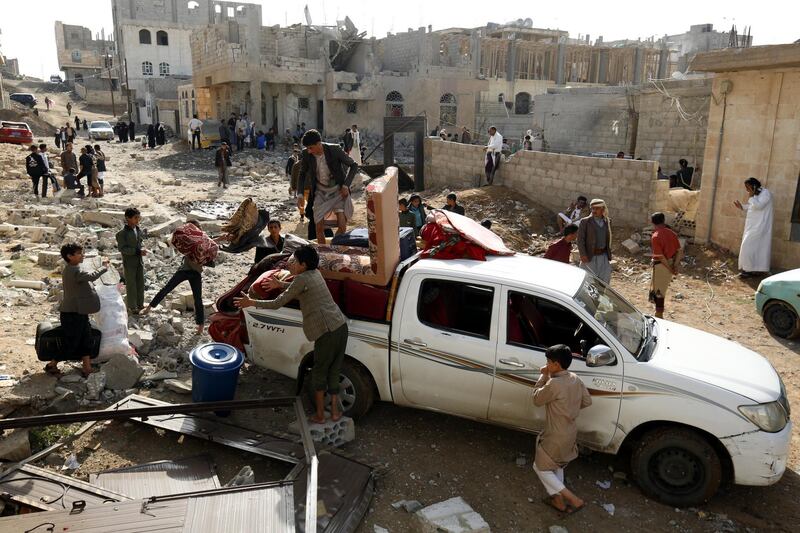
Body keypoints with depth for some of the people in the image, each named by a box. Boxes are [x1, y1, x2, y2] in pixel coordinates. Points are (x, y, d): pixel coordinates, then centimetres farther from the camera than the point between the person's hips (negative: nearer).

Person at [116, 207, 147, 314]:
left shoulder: (139, 229, 3)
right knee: (131, 285, 4)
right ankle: (132, 307, 16)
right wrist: (138, 251, -23)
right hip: (129, 262, -6)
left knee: (140, 284, 13)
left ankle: (140, 304, 27)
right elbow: (121, 248, -19)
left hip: (139, 261, 6)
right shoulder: (122, 233, -16)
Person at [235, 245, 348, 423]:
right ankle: (335, 412, 26)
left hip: (327, 332, -8)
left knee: (319, 372, 11)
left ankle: (319, 415, 21)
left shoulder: (302, 279, -10)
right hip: (341, 326, 8)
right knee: (334, 371, 18)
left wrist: (251, 303, 1)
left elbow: (277, 304, -8)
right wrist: (280, 285, 36)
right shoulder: (315, 274, 15)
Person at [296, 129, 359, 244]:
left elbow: (353, 165, -7)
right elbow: (302, 174, 6)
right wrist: (300, 194, -4)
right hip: (320, 192, 2)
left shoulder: (335, 150, -20)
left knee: (342, 226, -13)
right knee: (319, 228, -4)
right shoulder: (306, 155, -13)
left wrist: (346, 185, -15)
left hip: (338, 191, -2)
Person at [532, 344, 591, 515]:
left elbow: (537, 400, -15)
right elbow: (587, 401, 6)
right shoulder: (575, 379, -5)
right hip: (570, 433, 8)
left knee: (540, 468, 12)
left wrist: (543, 376, -10)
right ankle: (558, 499, 38)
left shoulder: (554, 384, -30)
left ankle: (574, 500, 10)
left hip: (556, 437, -8)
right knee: (557, 465, 29)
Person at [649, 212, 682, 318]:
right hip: (670, 264, 7)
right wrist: (675, 266, -3)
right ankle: (659, 313, 31)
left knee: (657, 291, 5)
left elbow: (660, 256, -20)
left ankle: (659, 315, 11)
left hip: (661, 265, -7)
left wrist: (670, 268, -11)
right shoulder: (671, 233, 4)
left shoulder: (655, 236, -18)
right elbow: (679, 251, 3)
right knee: (662, 290, 21)